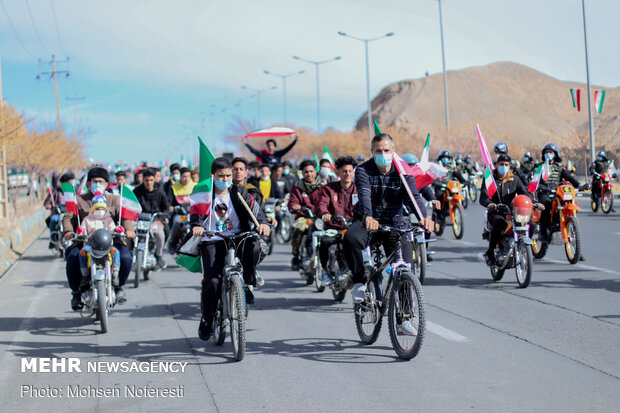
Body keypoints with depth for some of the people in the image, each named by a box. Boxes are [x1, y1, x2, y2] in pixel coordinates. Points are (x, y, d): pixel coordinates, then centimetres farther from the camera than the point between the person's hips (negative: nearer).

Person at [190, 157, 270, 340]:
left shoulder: (239, 193, 7)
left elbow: (254, 209, -5)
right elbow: (196, 214, -9)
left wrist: (262, 223, -27)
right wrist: (196, 226, -33)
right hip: (212, 241, -1)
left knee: (253, 246, -33)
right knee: (212, 281, -18)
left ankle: (247, 284, -12)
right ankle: (206, 320, 5)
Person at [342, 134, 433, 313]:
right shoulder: (363, 171, -10)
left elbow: (413, 196, -20)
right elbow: (364, 195, -29)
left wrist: (423, 217, -41)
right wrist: (368, 217, -50)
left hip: (395, 224, 2)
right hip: (367, 222, -2)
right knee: (350, 239, -35)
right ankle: (359, 281, -13)